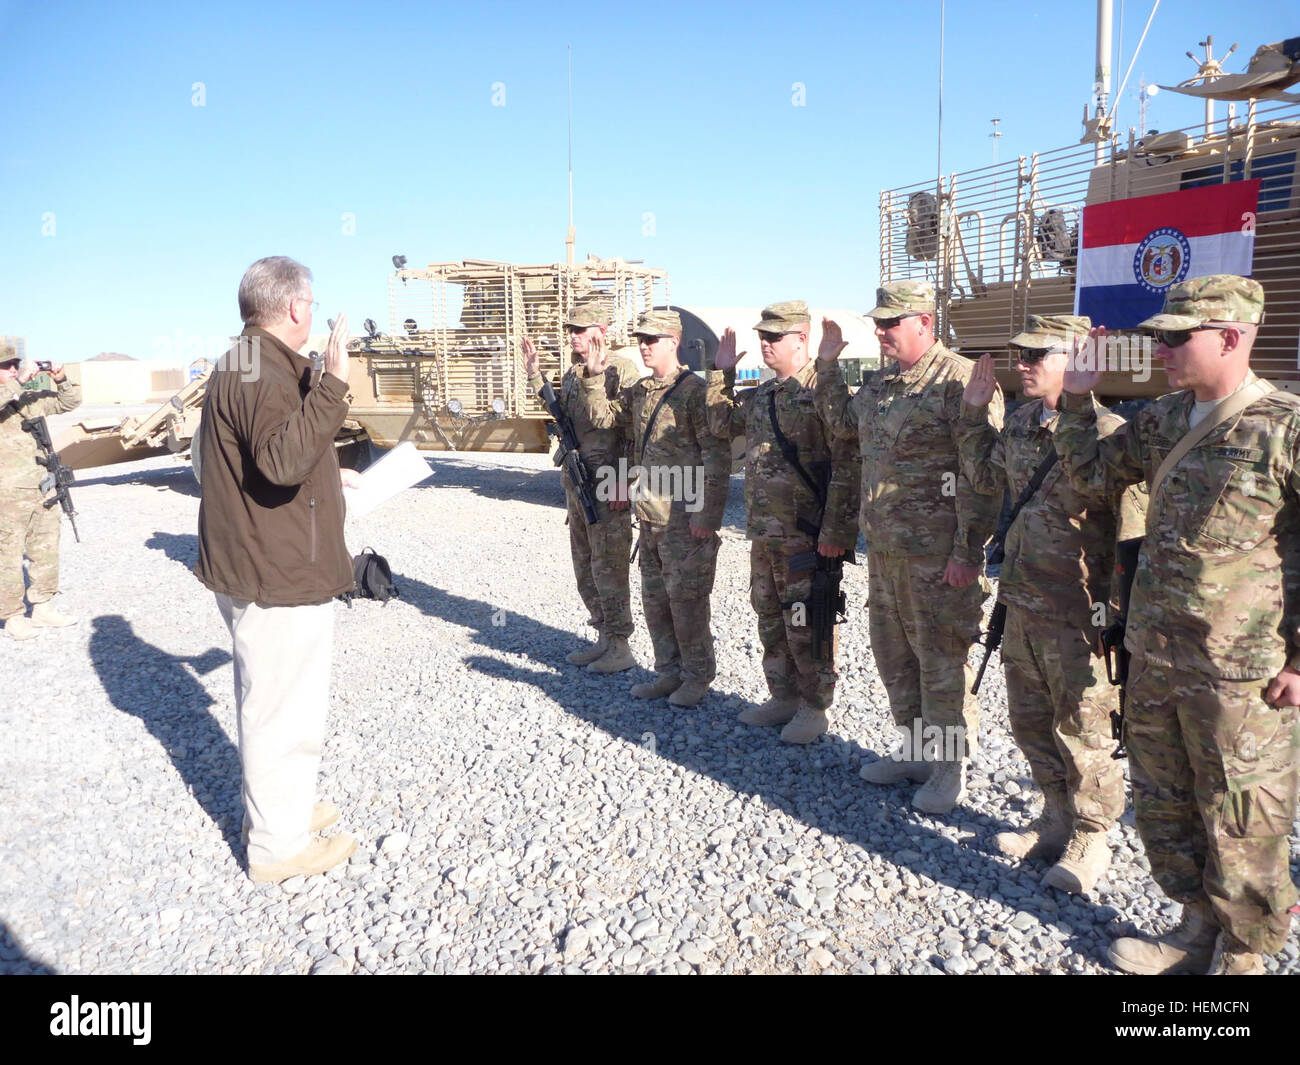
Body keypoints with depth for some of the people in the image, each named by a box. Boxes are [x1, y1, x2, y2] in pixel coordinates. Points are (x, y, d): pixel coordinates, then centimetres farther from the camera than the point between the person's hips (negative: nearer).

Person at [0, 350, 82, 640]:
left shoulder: (31, 396, 12)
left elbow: (69, 403, 19)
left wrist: (61, 380, 2)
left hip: (40, 488, 6)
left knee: (45, 550, 13)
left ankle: (43, 607, 25)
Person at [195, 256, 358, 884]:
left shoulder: (244, 363, 16)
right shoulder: (264, 373, -20)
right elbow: (284, 460, -36)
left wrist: (328, 475, 37)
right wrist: (331, 385, -39)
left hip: (260, 571, 11)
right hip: (279, 577, -11)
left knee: (268, 701, 23)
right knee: (284, 708, 1)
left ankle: (276, 809, 40)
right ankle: (279, 844, 16)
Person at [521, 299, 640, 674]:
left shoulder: (621, 370, -12)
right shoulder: (571, 373, 13)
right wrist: (536, 377, 18)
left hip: (608, 487, -9)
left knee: (608, 568, -2)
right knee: (585, 568, 15)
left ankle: (620, 649, 10)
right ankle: (605, 638, 29)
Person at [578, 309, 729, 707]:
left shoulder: (694, 391, -12)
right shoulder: (640, 391, 12)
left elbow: (718, 456, -15)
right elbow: (601, 416, 20)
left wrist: (707, 516, -18)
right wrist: (593, 374, 6)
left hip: (684, 517, -8)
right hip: (649, 514, 8)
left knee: (686, 598, 0)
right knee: (654, 596, 14)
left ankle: (697, 675, 17)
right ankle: (668, 671, 27)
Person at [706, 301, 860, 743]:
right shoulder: (761, 394, 13)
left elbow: (848, 462, -17)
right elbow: (723, 423, 29)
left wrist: (836, 531, -21)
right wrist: (721, 374, 17)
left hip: (805, 535, -8)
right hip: (763, 532, 9)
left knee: (806, 624, 2)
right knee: (770, 619, 17)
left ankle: (815, 707, 17)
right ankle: (783, 697, 32)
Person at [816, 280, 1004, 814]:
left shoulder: (961, 381, -15)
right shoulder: (879, 382, 11)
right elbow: (844, 422, 30)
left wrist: (968, 552, -19)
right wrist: (827, 366, 18)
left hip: (935, 557, -8)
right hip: (882, 549, 8)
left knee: (940, 661, 4)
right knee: (893, 655, 18)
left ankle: (950, 766, 21)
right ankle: (915, 749, 35)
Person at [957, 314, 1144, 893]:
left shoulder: (1106, 432, -17)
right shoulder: (1020, 424, 6)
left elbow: (1135, 529, -16)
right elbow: (986, 478, 23)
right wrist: (973, 411, 15)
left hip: (1077, 616, -8)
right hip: (1021, 606, 8)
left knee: (1083, 733, 9)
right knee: (1030, 723, 20)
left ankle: (1091, 839, 29)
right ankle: (1057, 820, 40)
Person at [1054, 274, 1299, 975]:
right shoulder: (1163, 420, 8)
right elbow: (1094, 473, 20)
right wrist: (1077, 400, 9)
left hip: (1239, 671, -7)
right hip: (1153, 656, 7)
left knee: (1240, 821, 9)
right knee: (1162, 805, 19)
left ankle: (1243, 952, 31)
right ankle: (1199, 929, 39)